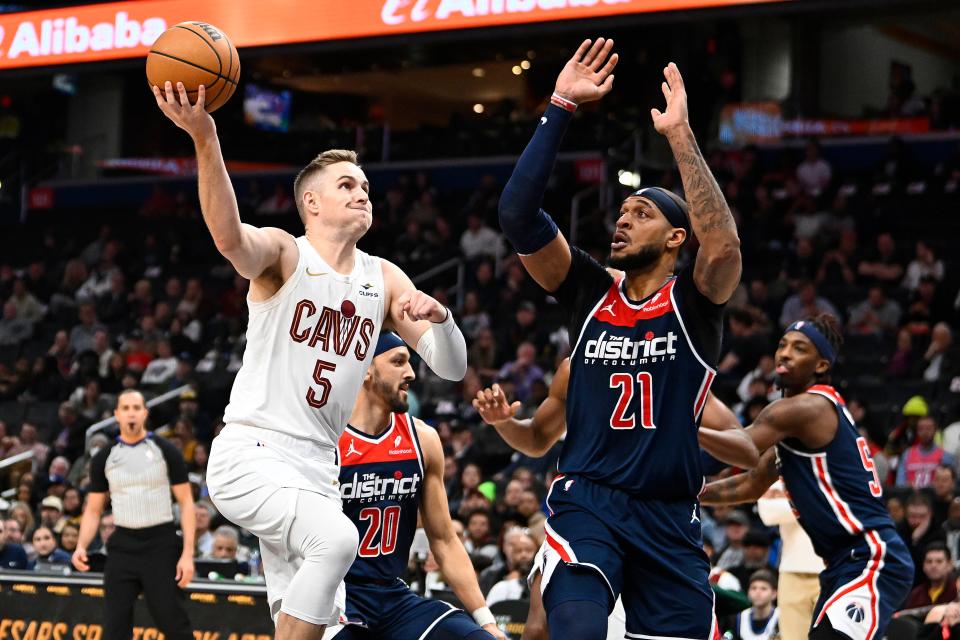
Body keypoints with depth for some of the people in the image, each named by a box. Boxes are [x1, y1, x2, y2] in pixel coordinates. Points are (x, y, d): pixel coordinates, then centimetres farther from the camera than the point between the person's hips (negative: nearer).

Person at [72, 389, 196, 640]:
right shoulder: (104, 457, 7)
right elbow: (93, 510, 11)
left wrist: (188, 553, -10)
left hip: (161, 544, -3)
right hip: (123, 545, 3)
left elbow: (186, 502, -1)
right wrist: (81, 546, -7)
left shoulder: (165, 451, -1)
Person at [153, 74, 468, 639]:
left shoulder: (385, 280, 12)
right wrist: (205, 139, -46)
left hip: (318, 466, 7)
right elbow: (230, 237, -30)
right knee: (335, 537, -32)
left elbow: (452, 367, 9)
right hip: (250, 456, -7)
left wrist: (439, 317, -15)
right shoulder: (284, 254, -5)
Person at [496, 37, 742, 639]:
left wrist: (679, 134, -24)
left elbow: (723, 242, -24)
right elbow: (518, 214, -5)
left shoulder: (694, 302, 0)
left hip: (670, 518, 0)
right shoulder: (591, 292, 6)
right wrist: (560, 108, -11)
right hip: (587, 502, 0)